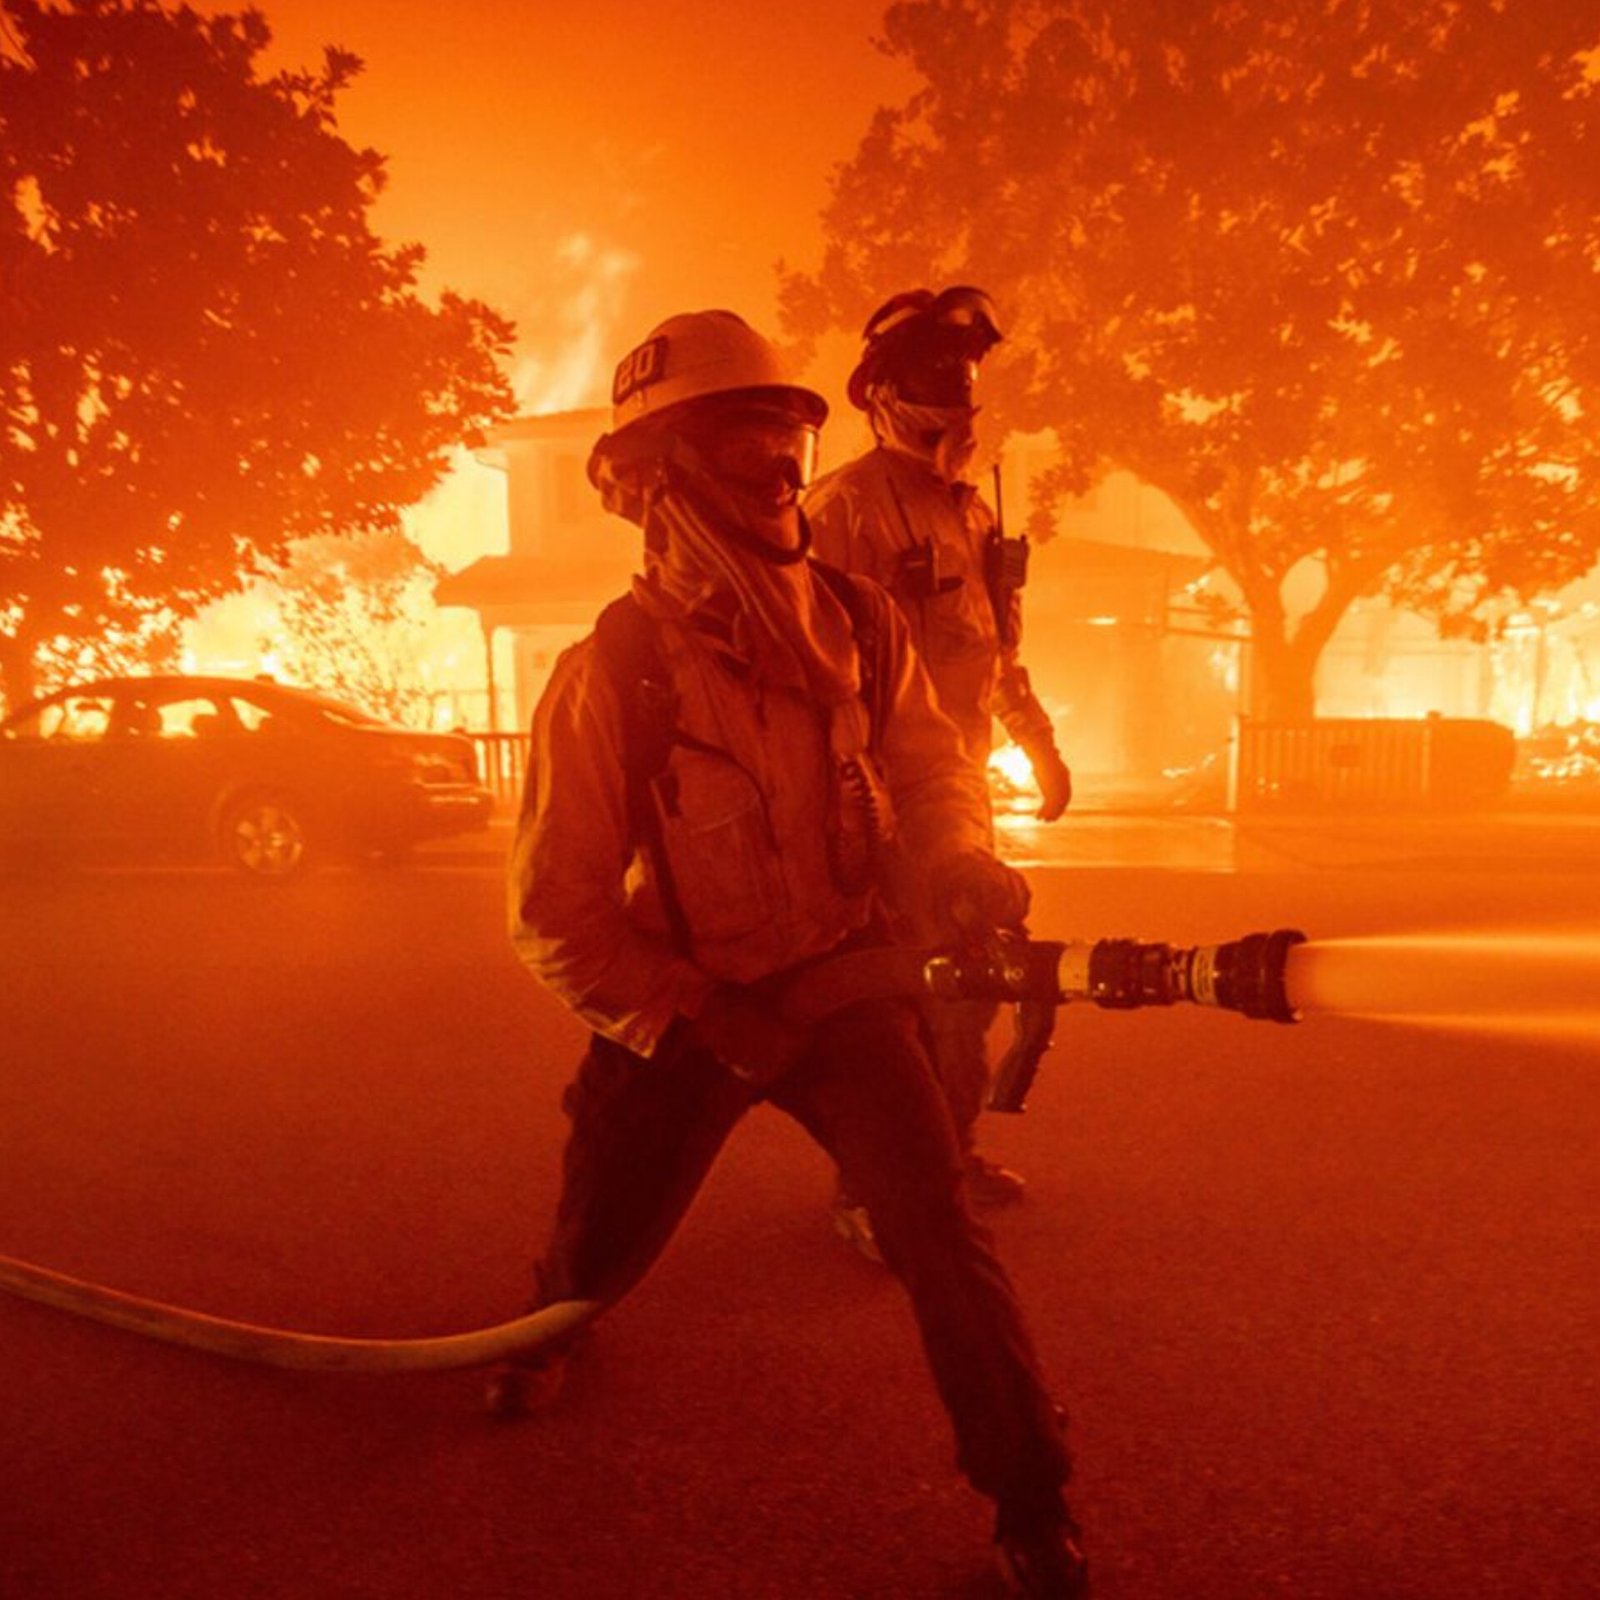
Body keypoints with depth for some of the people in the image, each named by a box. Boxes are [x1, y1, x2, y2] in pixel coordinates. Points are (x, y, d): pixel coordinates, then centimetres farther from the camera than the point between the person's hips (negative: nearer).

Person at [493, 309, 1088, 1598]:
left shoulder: (860, 624, -6)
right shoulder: (614, 671, -17)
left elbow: (929, 770, 4)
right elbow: (556, 912, -14)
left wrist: (966, 867, -18)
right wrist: (704, 1022, -18)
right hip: (684, 1012, -1)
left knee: (941, 1237, -11)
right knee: (600, 1251, 13)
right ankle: (550, 1323, 54)